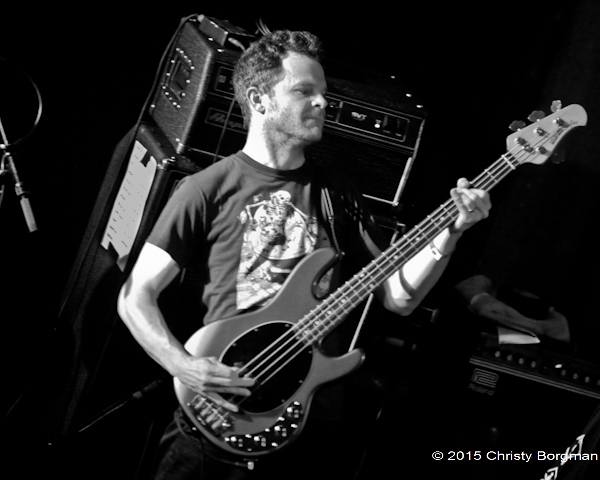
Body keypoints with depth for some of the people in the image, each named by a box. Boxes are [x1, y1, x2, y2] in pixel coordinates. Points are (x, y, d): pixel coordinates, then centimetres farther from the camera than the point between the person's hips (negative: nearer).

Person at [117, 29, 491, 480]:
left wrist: (451, 230, -7)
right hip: (215, 421, -3)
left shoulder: (339, 194, 11)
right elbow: (135, 296, -3)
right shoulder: (208, 189, -2)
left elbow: (398, 296, 7)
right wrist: (185, 366, -19)